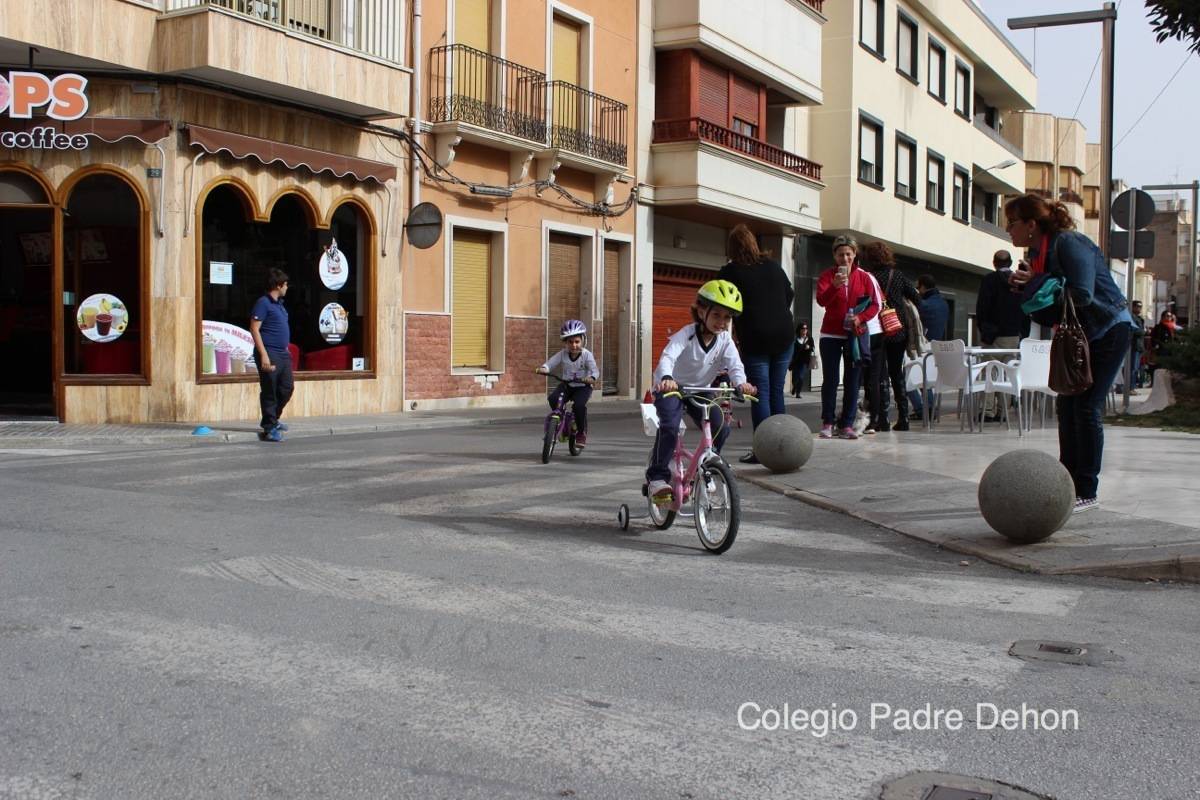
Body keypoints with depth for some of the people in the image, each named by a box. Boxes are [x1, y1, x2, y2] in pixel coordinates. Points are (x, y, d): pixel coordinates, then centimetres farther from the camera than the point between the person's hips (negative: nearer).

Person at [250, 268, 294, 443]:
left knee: (287, 387, 13)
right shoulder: (263, 303, -11)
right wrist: (263, 354, -21)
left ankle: (273, 419, 30)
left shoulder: (279, 304, 17)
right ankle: (269, 428, 4)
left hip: (283, 354, 9)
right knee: (269, 392, -3)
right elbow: (254, 329, -16)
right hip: (269, 354, -9)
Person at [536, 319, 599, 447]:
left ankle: (582, 433, -7)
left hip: (583, 386, -3)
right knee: (553, 399, -24)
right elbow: (550, 363, -12)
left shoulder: (586, 354, -13)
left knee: (579, 405, -30)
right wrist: (543, 368, -35)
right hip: (566, 385, 3)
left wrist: (591, 378, -45)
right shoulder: (562, 354, -5)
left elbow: (595, 370, -22)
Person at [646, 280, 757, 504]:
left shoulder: (725, 340, -10)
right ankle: (657, 477, -16)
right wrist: (666, 378, -61)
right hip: (671, 388, -5)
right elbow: (668, 356, -39)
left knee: (721, 428, -11)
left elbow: (735, 364, -22)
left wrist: (740, 382, -45)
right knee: (669, 427, -28)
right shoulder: (687, 334, -24)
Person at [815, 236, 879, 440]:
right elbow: (821, 300, -17)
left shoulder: (864, 277, 4)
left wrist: (860, 317, -15)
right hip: (831, 335, -2)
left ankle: (846, 425, 6)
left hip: (855, 335, 2)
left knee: (853, 381, 2)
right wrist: (835, 286, -35)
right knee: (830, 379, -2)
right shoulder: (827, 275, -1)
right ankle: (827, 423, 6)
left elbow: (874, 305, 3)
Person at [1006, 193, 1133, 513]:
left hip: (1109, 331, -9)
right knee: (1067, 406, 7)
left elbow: (1081, 294, -31)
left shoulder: (1069, 244, -22)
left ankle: (1086, 492, -4)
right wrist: (1023, 284, -10)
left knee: (1086, 408, -10)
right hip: (1077, 334, 9)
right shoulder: (1038, 251, 6)